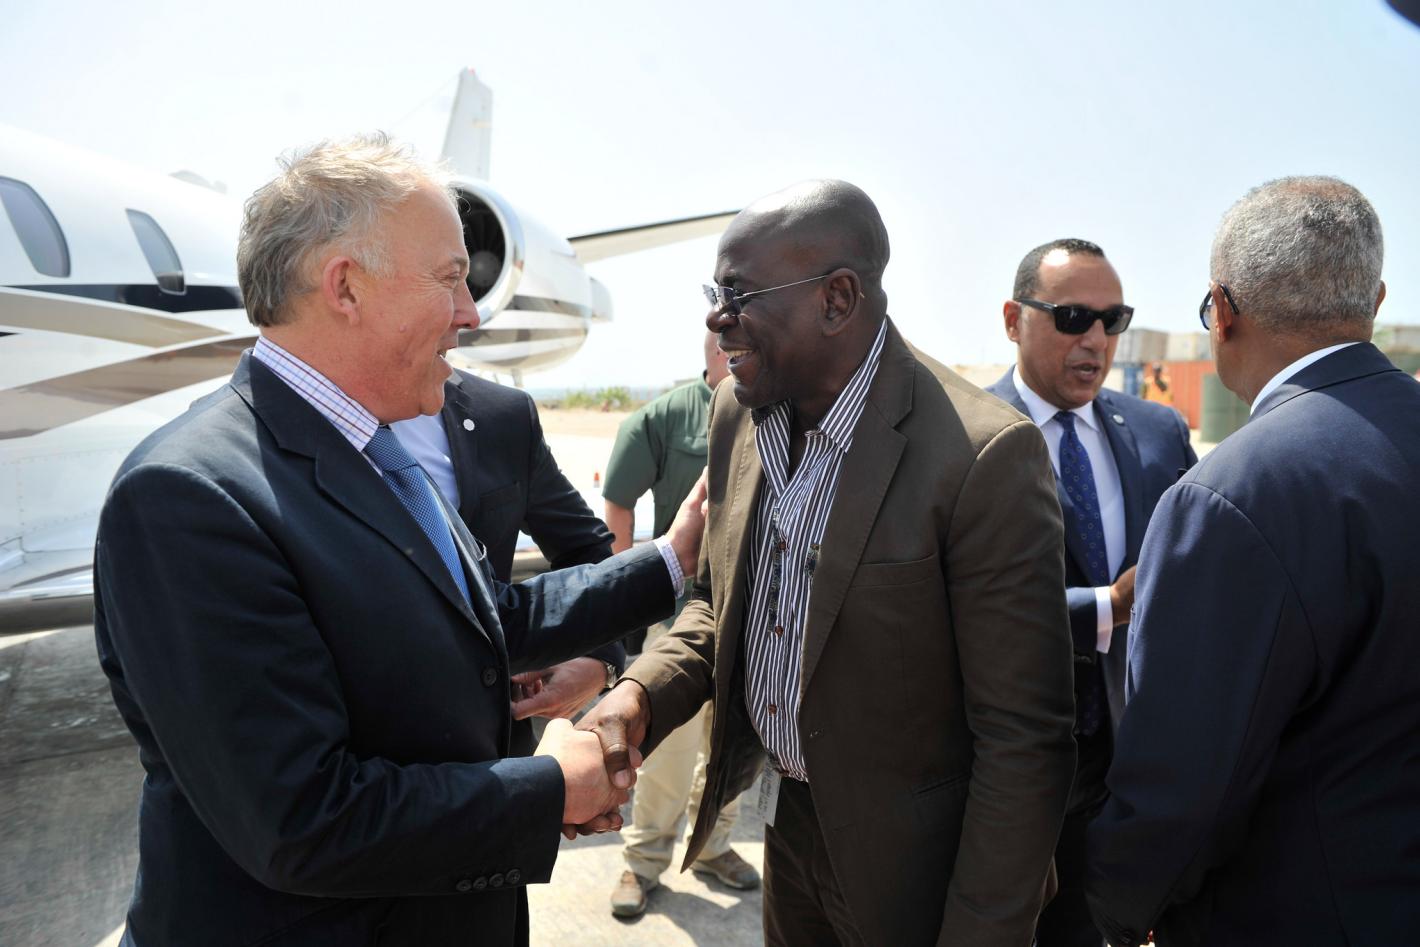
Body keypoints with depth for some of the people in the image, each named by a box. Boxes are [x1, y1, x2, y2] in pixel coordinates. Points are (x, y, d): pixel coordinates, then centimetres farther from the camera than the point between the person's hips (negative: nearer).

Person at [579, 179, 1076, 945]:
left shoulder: (985, 457, -26)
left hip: (908, 863, -6)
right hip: (785, 823, 6)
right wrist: (641, 690, -12)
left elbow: (1023, 739, -21)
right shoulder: (737, 414, -4)